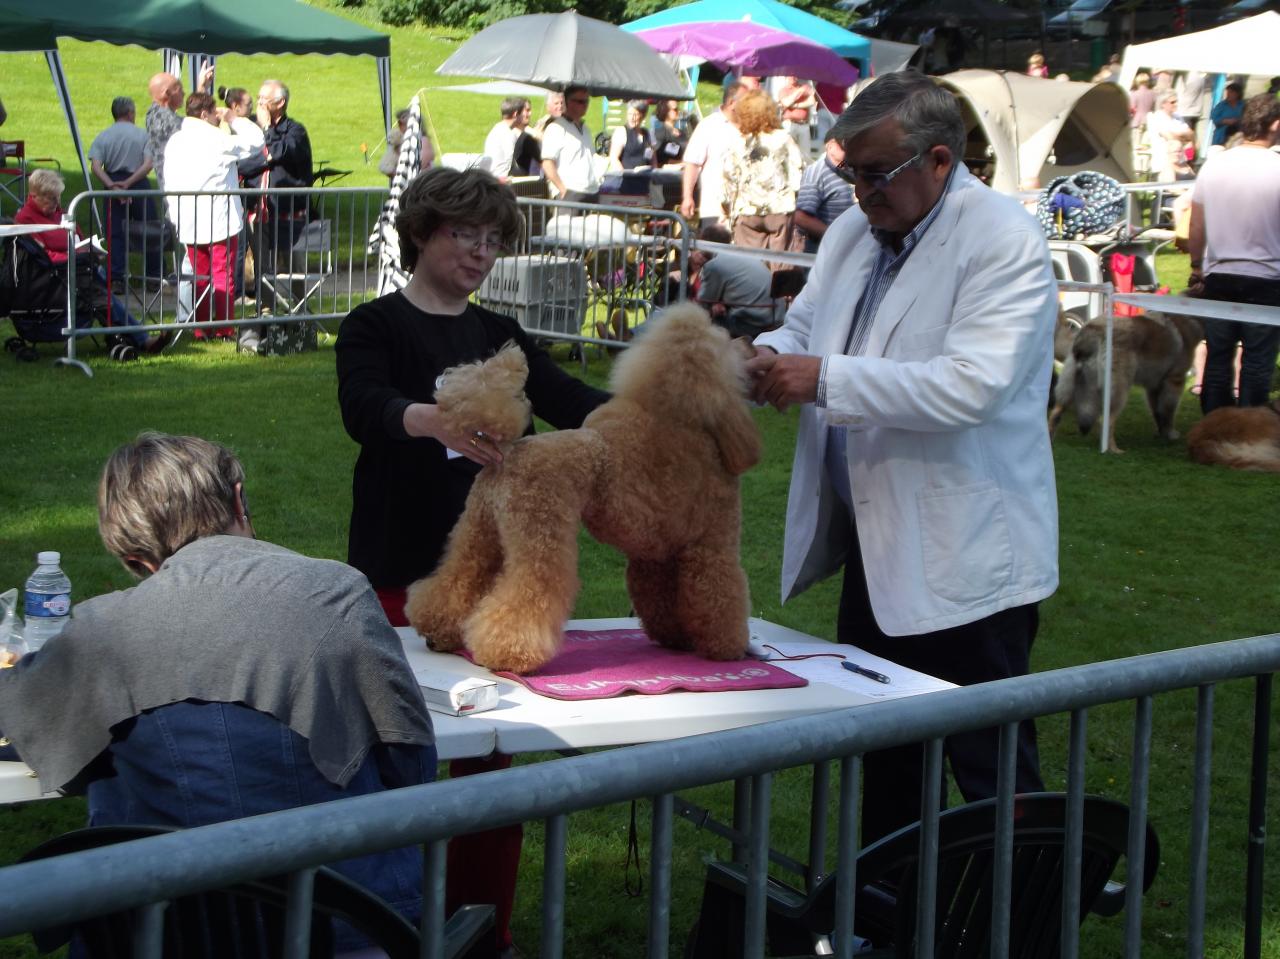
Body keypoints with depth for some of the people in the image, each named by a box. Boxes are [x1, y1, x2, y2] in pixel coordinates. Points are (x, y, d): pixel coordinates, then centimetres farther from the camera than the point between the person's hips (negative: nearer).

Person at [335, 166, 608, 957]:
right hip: (402, 568, -4)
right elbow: (364, 410, -23)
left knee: (490, 749, 6)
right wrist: (436, 420, -44)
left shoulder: (501, 336, 12)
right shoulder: (375, 327, -3)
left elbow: (572, 402, -3)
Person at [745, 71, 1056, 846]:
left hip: (964, 560, -8)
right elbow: (804, 330, 16)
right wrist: (768, 357, -8)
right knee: (879, 753, 20)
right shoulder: (854, 233, 9)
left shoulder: (1005, 241, -17)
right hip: (875, 546, 9)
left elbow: (974, 384, -29)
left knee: (993, 768, 0)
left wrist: (826, 379, -30)